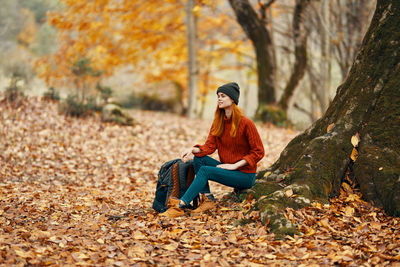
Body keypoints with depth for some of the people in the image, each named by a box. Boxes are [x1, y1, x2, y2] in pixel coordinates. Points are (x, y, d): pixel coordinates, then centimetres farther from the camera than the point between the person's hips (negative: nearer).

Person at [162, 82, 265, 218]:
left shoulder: (246, 123, -15)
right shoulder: (218, 122, 6)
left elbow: (258, 152, -14)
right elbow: (210, 146, 0)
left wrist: (235, 165, -19)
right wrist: (193, 149, -20)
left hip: (245, 175, -7)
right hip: (227, 169, 7)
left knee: (205, 170, -25)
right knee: (198, 158, -13)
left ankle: (180, 206, -29)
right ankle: (208, 199, -15)